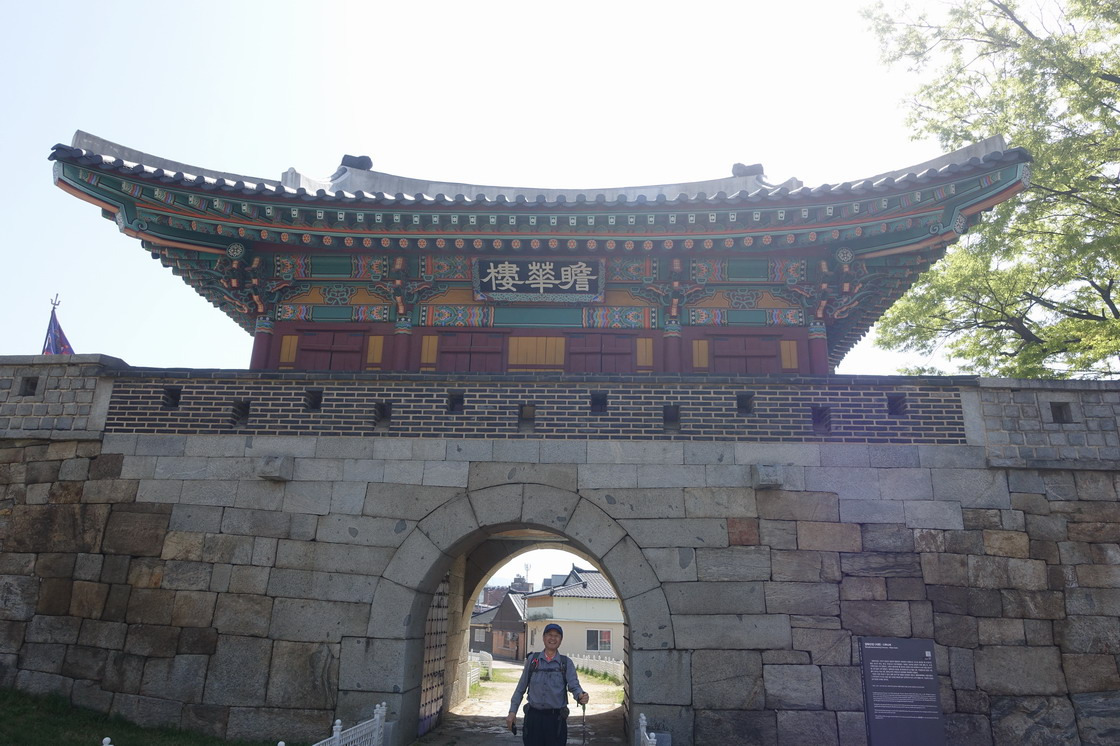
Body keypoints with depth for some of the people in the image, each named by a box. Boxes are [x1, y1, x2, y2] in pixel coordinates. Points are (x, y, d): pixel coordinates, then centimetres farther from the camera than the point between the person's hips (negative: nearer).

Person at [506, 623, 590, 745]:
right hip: (533, 716, 1)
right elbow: (521, 688, 10)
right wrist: (512, 711, 4)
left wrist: (581, 696, -31)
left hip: (556, 718, -1)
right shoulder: (532, 659, 7)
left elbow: (574, 685, -9)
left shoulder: (566, 663, 4)